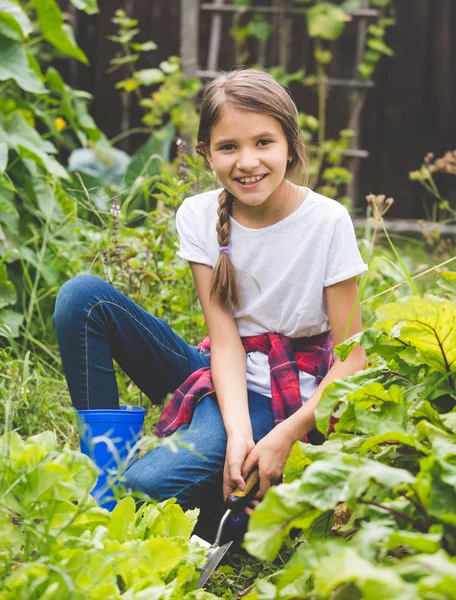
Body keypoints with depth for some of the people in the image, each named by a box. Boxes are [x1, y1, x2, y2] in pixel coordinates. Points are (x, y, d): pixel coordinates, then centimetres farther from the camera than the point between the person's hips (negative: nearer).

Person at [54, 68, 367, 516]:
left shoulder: (327, 221, -13)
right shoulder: (198, 217, -4)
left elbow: (352, 357, -10)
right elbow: (225, 337, -9)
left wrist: (286, 436, -22)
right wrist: (237, 432, -26)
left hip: (281, 399, -5)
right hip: (218, 375, 5)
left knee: (145, 485, -31)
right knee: (82, 296, -16)